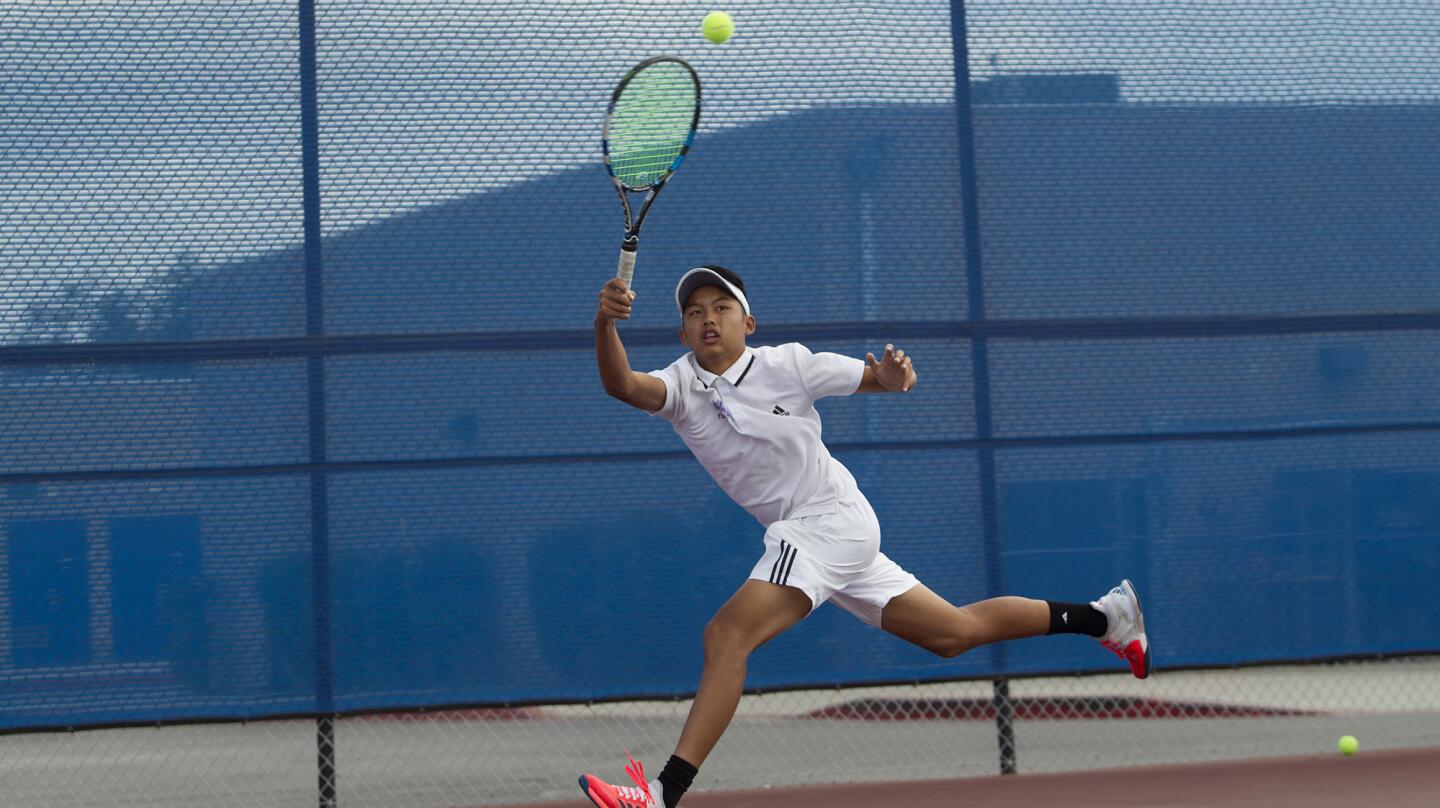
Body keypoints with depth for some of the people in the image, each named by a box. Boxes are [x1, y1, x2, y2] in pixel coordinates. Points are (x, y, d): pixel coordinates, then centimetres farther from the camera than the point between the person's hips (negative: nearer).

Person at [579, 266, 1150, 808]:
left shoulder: (786, 364, -9)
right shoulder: (682, 385, 1)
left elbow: (885, 379, -3)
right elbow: (623, 386, -20)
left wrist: (894, 377, -28)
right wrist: (605, 325, -39)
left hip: (831, 520, -7)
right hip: (800, 537, 7)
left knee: (727, 635, -23)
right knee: (954, 633, 15)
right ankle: (1102, 616, 28)